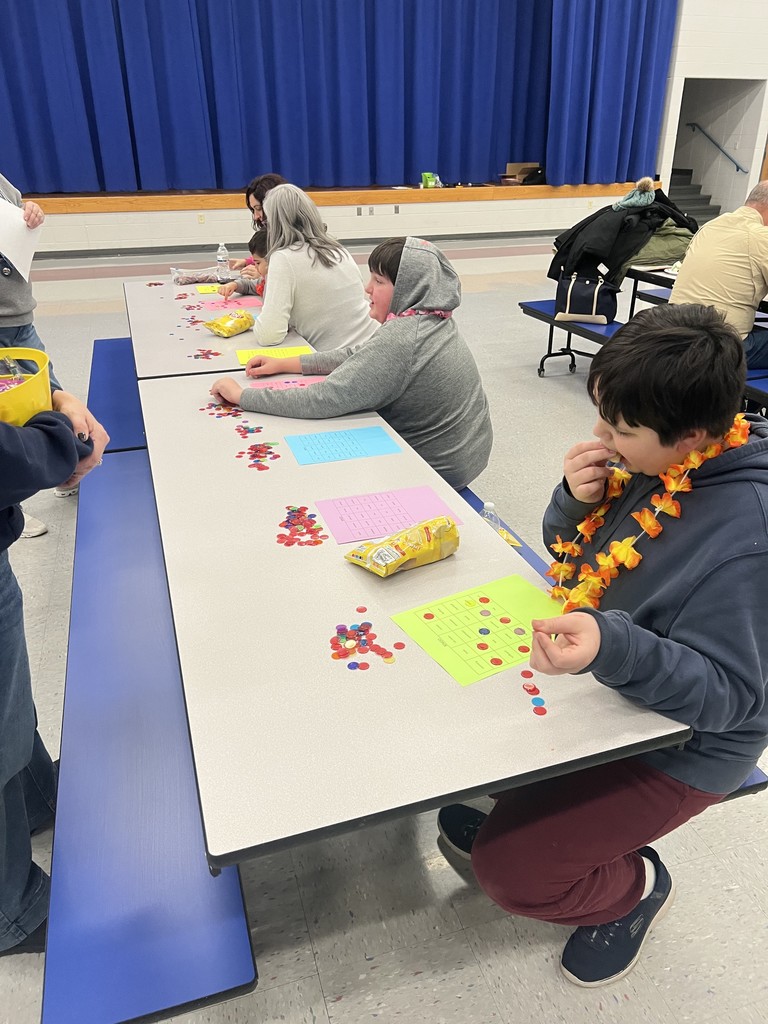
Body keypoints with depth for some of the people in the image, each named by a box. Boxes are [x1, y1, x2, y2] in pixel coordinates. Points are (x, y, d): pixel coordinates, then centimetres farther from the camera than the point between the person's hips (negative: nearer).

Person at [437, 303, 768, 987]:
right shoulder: (649, 456, -10)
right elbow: (574, 556, 4)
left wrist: (610, 647, -45)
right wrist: (577, 500, -19)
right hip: (592, 674, 8)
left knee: (508, 870, -11)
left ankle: (634, 884, 18)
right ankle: (518, 806, 27)